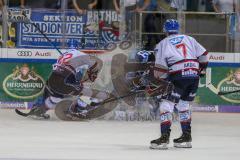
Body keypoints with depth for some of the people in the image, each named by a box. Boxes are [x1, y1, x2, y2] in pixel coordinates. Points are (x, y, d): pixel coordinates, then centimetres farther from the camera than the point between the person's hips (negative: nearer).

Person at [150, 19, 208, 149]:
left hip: (178, 76, -5)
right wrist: (202, 69, 31)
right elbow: (203, 54, 17)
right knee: (184, 104, 20)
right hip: (194, 75, 5)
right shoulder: (189, 39, 17)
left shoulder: (162, 44, 5)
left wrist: (160, 81, 10)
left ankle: (164, 137, -14)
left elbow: (161, 67, -1)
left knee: (167, 104, -2)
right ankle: (186, 137, 20)